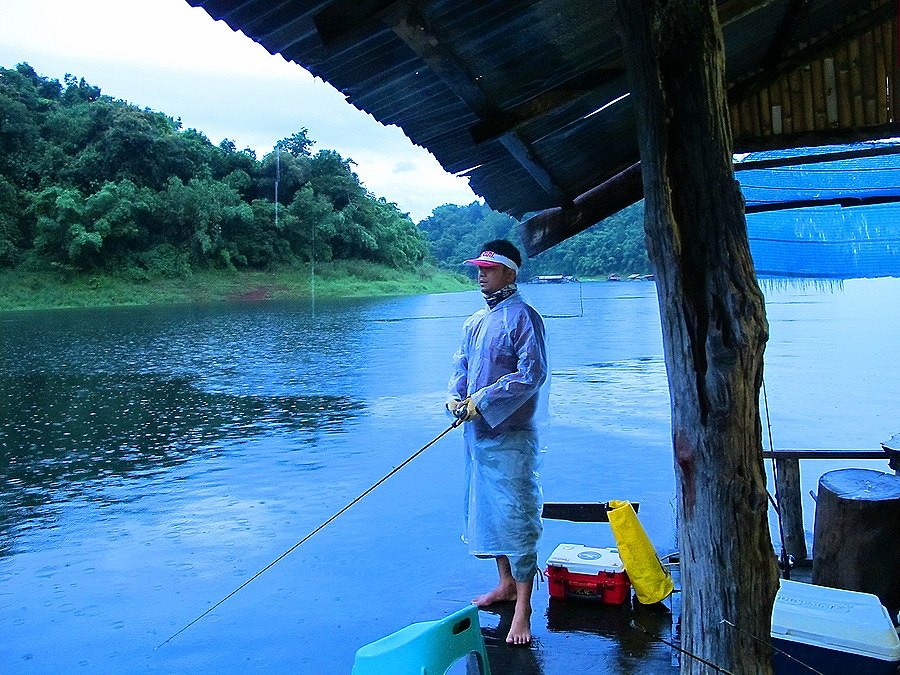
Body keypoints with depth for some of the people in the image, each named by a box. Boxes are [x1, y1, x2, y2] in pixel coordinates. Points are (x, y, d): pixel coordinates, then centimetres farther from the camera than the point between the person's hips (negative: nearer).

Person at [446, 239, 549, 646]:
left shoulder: (523, 317, -10)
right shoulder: (474, 322, 15)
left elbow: (532, 374, -19)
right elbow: (460, 366, 16)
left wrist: (482, 401, -20)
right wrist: (454, 397, -5)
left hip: (510, 434, -8)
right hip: (476, 433, 9)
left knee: (516, 516, -6)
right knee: (486, 510, 16)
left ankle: (522, 608, 1)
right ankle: (505, 583, 32)